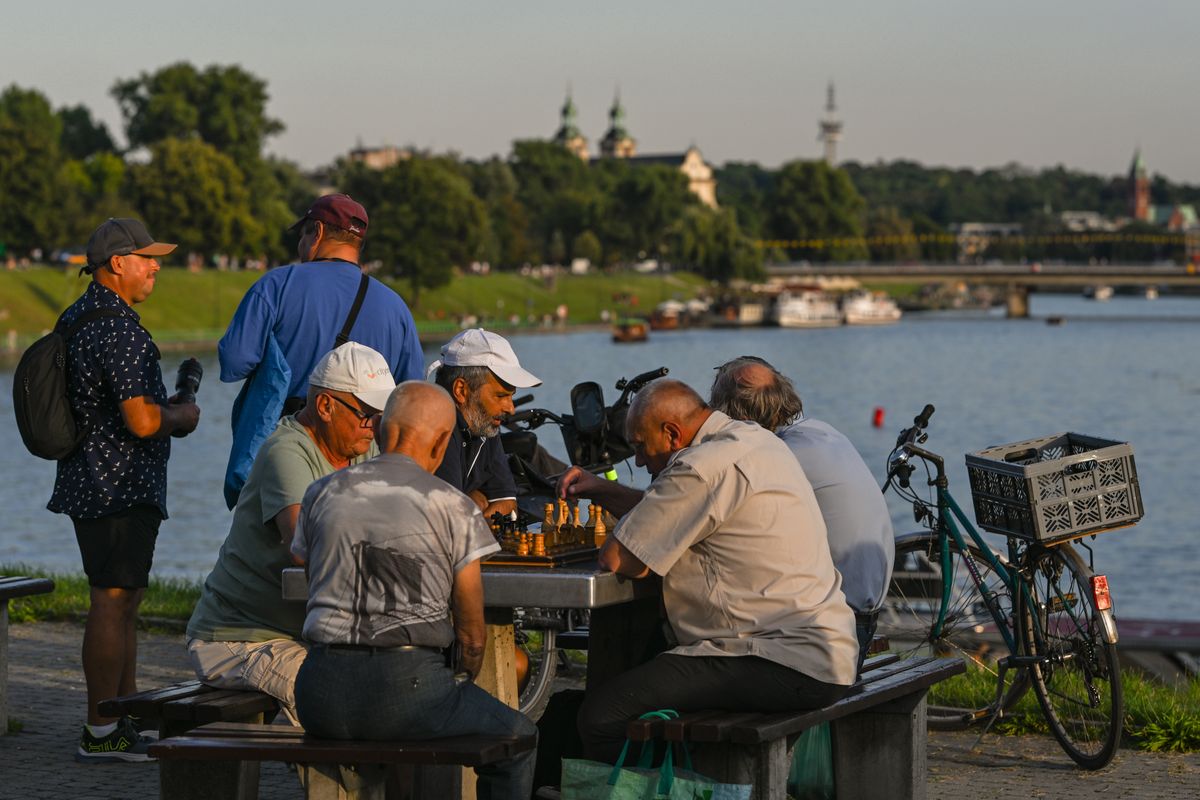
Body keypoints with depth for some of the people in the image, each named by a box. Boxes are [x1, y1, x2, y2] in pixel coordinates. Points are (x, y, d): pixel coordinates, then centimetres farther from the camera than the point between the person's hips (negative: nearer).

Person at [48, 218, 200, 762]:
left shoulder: (76, 318, 14)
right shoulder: (119, 329, -20)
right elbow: (141, 421, -25)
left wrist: (163, 406, 17)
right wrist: (181, 417, -5)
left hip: (91, 484, 11)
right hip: (120, 488, -11)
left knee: (125, 599, 17)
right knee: (112, 602, -6)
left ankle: (129, 714, 24)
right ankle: (101, 733, -3)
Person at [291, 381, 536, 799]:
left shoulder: (321, 494, 11)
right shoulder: (452, 506, -1)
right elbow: (471, 634, 2)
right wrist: (461, 684, 23)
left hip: (321, 697, 5)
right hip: (407, 682, -5)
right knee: (518, 737, 20)